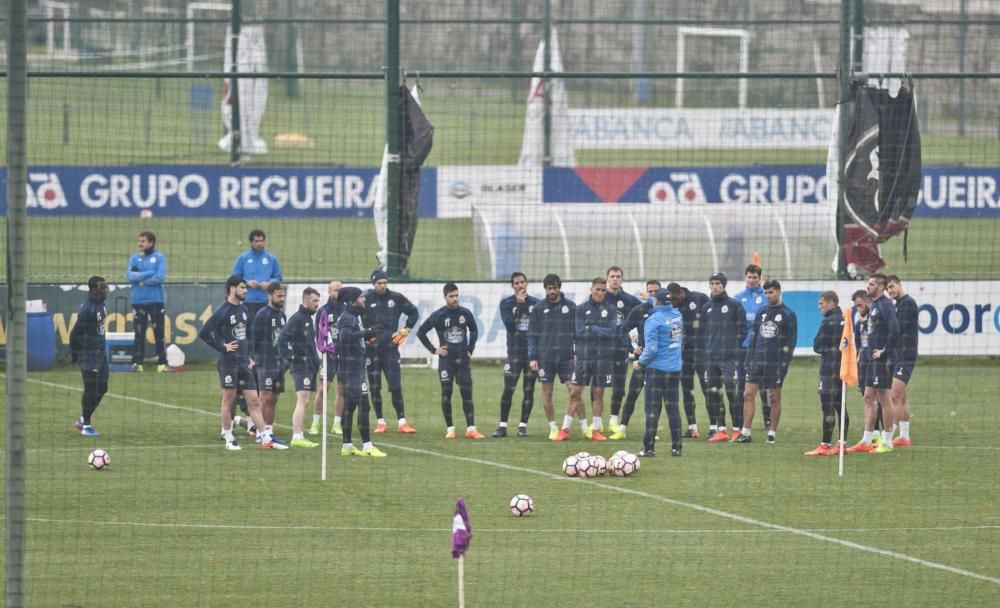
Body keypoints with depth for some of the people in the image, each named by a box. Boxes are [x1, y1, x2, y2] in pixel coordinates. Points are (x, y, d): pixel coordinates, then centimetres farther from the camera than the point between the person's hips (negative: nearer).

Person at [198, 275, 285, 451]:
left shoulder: (243, 310, 12)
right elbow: (204, 333, -14)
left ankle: (265, 438, 1)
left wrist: (249, 355, 15)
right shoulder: (222, 311, -10)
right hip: (228, 362, -6)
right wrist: (222, 347, -14)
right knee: (229, 399, 2)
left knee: (254, 401, 3)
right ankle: (229, 439, 11)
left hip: (244, 362, 6)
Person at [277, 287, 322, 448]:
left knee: (305, 401, 12)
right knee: (302, 400, -14)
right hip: (301, 366, -10)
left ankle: (300, 435, 16)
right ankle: (297, 437, -18)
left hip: (310, 366, 10)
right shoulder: (297, 318, -13)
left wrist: (315, 360, 16)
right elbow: (282, 338, -21)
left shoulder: (309, 318, 16)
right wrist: (291, 356, -18)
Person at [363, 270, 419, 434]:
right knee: (374, 387, 5)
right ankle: (380, 422, 15)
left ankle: (402, 422, -1)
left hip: (390, 347, 1)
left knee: (396, 386, -5)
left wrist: (406, 330, 9)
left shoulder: (396, 298, 2)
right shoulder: (366, 299, -5)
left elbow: (413, 312, 17)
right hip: (372, 350, -1)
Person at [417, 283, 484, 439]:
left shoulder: (465, 313, 3)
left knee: (467, 394, -2)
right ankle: (450, 429, 7)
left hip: (463, 360, 2)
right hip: (446, 360, -2)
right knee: (446, 394, 0)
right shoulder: (438, 315, -5)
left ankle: (471, 429, -2)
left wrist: (470, 349, 12)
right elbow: (421, 332, 2)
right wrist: (433, 350, -2)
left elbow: (474, 330, 21)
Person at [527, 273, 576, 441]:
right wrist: (532, 357, -3)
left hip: (566, 356, -1)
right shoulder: (539, 308, 4)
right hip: (545, 356, 1)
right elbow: (532, 334, 4)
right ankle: (553, 428, 12)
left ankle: (584, 425, 1)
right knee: (547, 393, 3)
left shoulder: (570, 306, 4)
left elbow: (578, 332, 7)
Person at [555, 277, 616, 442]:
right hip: (584, 356, -1)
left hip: (603, 358, 1)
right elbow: (580, 332, -7)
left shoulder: (611, 310, 4)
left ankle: (596, 430, 12)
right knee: (575, 392, -2)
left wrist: (592, 329, -9)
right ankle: (565, 429, 2)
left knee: (598, 394, 6)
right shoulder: (582, 309, 3)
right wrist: (602, 331, -7)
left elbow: (612, 331, -7)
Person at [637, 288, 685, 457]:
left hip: (657, 368, -5)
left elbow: (652, 348, -16)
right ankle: (676, 447, 10)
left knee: (652, 408, 0)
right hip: (675, 368, 5)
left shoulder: (653, 320, -14)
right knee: (673, 408, 10)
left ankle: (649, 447, -2)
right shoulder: (678, 316, 3)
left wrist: (641, 361, -4)